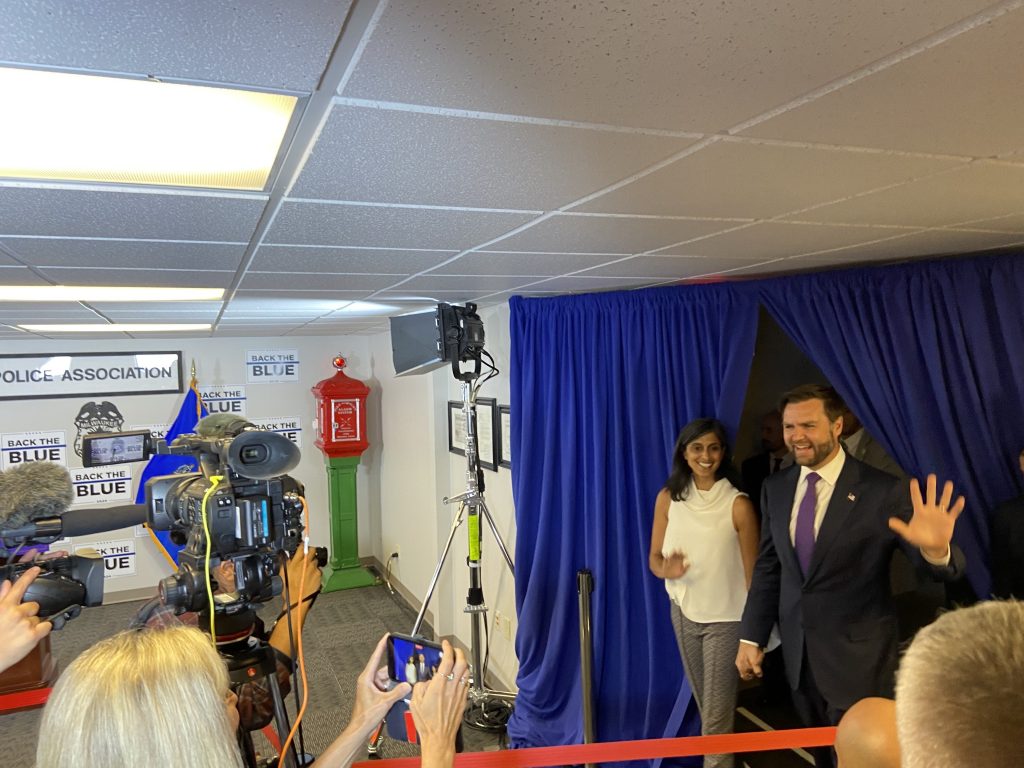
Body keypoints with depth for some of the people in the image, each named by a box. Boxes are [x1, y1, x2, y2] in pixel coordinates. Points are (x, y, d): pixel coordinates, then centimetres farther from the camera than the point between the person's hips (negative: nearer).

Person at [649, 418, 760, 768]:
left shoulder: (738, 504, -16)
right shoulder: (668, 498, -5)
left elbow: (752, 572, -11)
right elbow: (654, 558, 0)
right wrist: (667, 570, -23)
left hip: (726, 617, -4)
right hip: (683, 611, 4)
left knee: (717, 712, 3)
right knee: (703, 703, 22)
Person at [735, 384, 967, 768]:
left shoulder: (881, 490, -15)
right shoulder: (775, 488, -1)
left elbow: (946, 568, -17)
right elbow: (767, 567, 5)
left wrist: (935, 548, -41)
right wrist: (751, 636, 4)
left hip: (857, 653, -4)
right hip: (796, 650, 4)